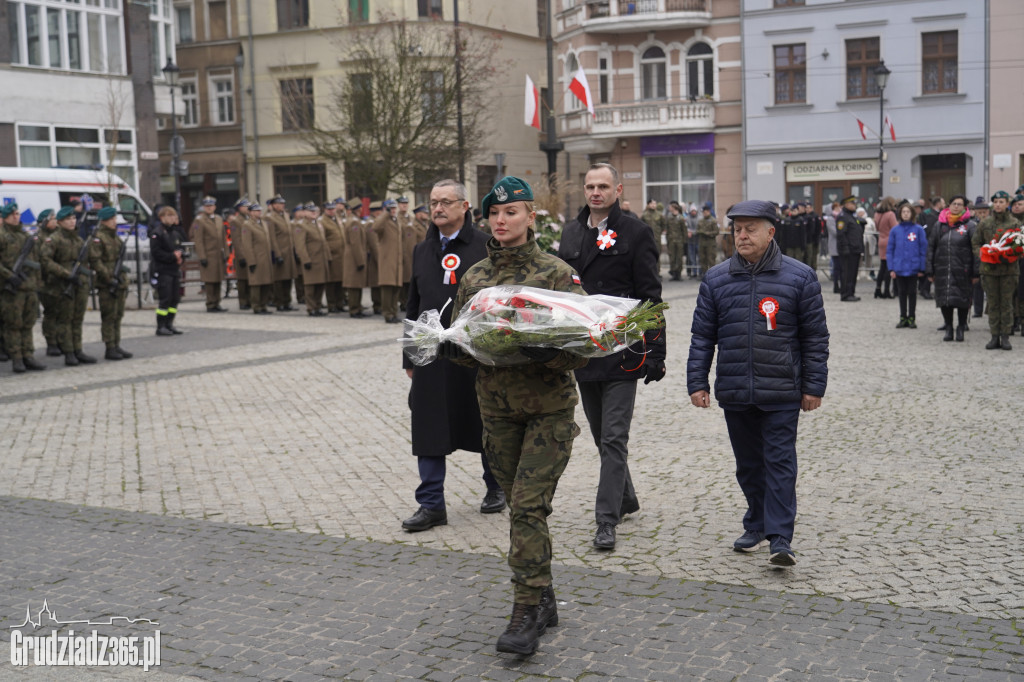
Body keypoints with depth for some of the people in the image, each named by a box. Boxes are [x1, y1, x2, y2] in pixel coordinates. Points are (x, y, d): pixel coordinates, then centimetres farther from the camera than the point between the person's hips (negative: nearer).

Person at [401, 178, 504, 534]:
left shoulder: (486, 247, -4)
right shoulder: (422, 251, 12)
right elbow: (413, 307, 17)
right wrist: (410, 357, 15)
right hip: (432, 355, 4)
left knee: (485, 424, 10)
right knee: (429, 429, 0)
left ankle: (496, 487, 30)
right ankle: (432, 505, 5)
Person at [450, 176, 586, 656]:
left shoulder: (557, 274, -6)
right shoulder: (474, 277, 7)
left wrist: (546, 354, -29)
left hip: (549, 405, -5)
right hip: (497, 405, 5)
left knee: (528, 506, -12)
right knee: (519, 505, 13)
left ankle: (527, 611, -6)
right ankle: (543, 599, 27)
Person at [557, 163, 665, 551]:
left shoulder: (635, 233, -4)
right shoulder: (572, 233, 12)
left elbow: (650, 297, -6)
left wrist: (655, 352, -10)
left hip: (621, 349, -6)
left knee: (613, 438, -7)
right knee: (601, 434, 16)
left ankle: (607, 520, -5)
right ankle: (625, 498, 34)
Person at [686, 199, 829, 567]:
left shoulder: (799, 277, 0)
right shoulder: (716, 279, 6)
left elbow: (815, 337, 2)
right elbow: (702, 335, 9)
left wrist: (813, 386, -1)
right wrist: (697, 382, 4)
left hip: (781, 392, -3)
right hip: (734, 392, 3)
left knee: (779, 462, -4)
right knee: (748, 463, 13)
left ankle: (780, 538, -2)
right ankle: (757, 525, 29)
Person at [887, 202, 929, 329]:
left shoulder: (918, 229, -3)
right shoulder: (895, 230, 2)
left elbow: (923, 249, -1)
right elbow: (889, 250, 4)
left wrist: (922, 268, -5)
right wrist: (891, 268, -2)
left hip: (913, 268, -2)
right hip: (899, 268, 2)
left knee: (912, 293, 6)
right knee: (902, 293, 10)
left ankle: (912, 318, 14)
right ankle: (903, 317, 18)